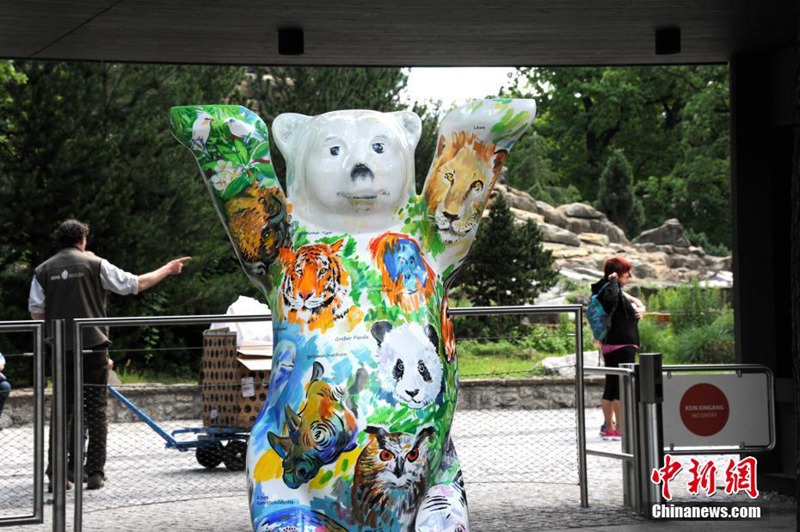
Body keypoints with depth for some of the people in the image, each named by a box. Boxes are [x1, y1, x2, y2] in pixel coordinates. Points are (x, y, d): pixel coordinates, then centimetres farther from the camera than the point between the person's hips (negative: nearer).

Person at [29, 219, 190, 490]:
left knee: (62, 410, 7)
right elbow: (134, 284, 3)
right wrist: (166, 270, 15)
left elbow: (36, 312, 2)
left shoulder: (44, 270, 6)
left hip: (62, 349, 2)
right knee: (95, 410, 3)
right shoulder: (95, 264, -1)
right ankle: (95, 473, 1)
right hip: (93, 346, -2)